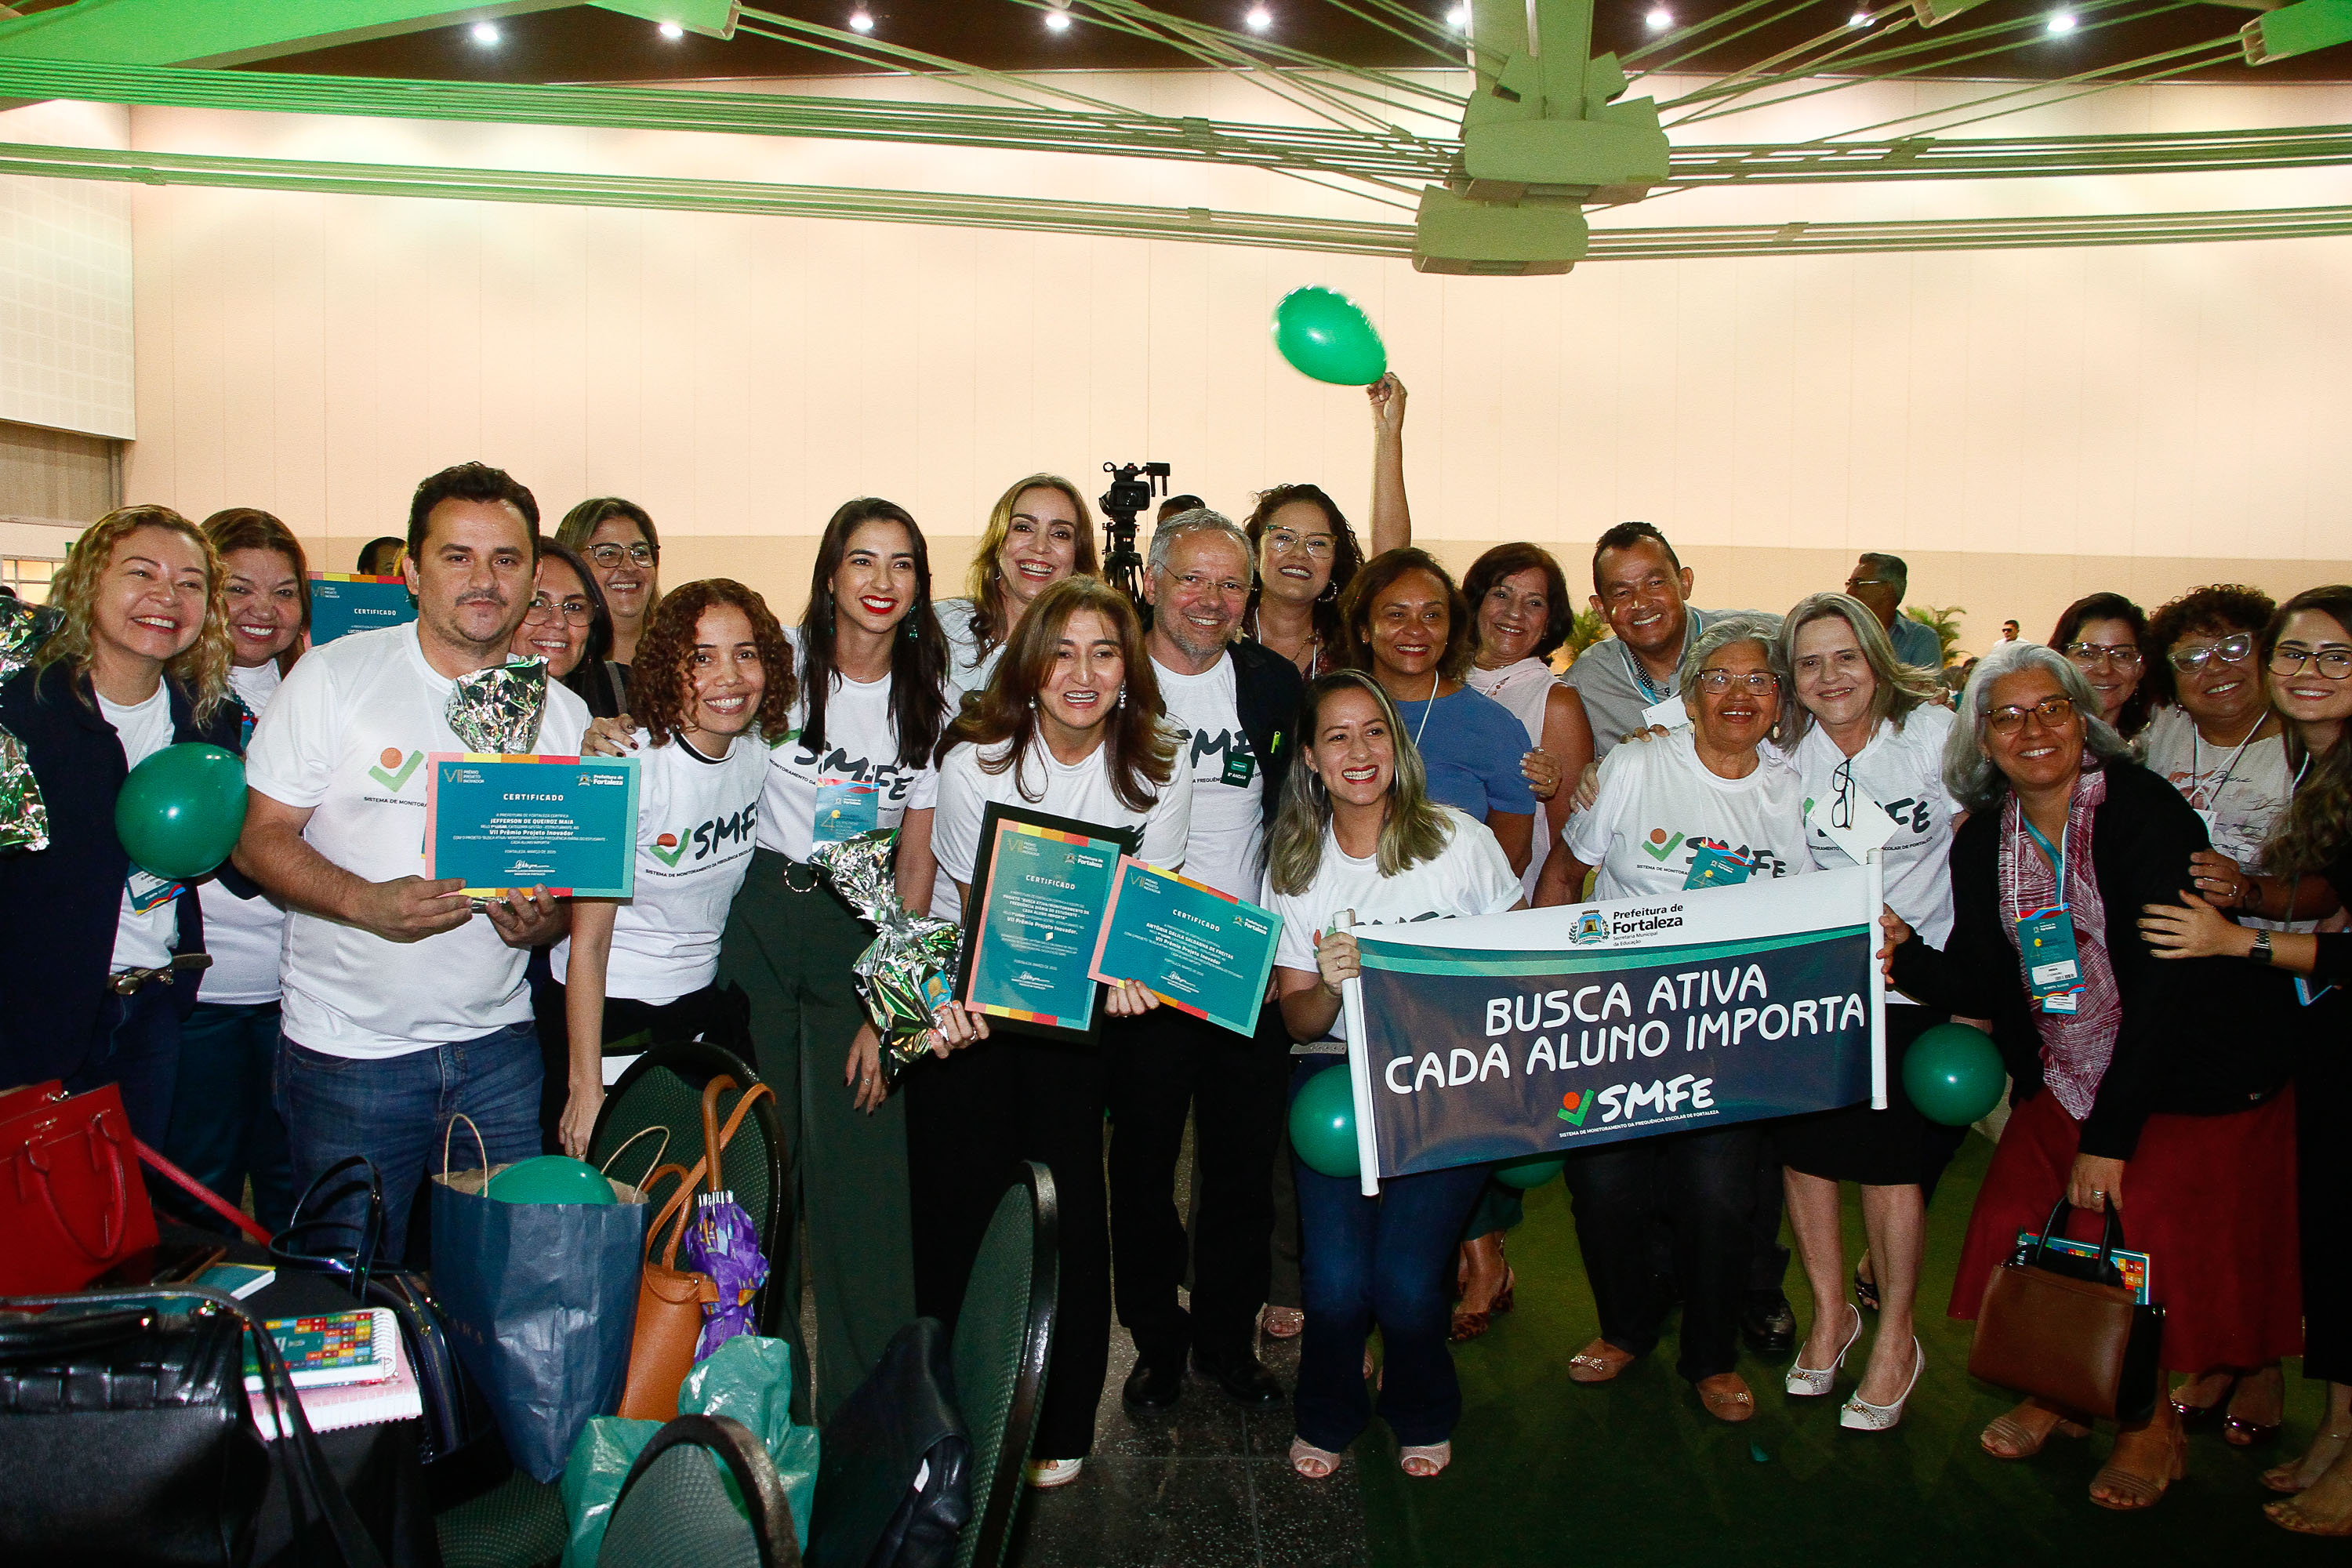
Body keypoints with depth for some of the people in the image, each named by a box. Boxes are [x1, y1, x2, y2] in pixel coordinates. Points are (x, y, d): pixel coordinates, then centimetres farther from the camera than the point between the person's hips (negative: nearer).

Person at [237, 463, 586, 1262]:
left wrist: (541, 919, -11)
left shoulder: (563, 714, 6)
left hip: (499, 1049, 3)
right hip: (348, 1050, -2)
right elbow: (262, 836, -5)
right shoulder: (334, 677, -4)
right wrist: (368, 903, -21)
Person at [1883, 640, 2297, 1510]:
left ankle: (2156, 1423, 15)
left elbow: (2167, 979, -21)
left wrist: (2111, 1136, -22)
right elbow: (1984, 987, 2)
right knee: (2019, 1221, -6)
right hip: (2061, 1086, 5)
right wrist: (1906, 955, -20)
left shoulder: (2144, 810, -17)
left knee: (2146, 1234, -13)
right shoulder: (1982, 842, 1)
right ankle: (2055, 1391, 22)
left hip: (2189, 1085, -5)